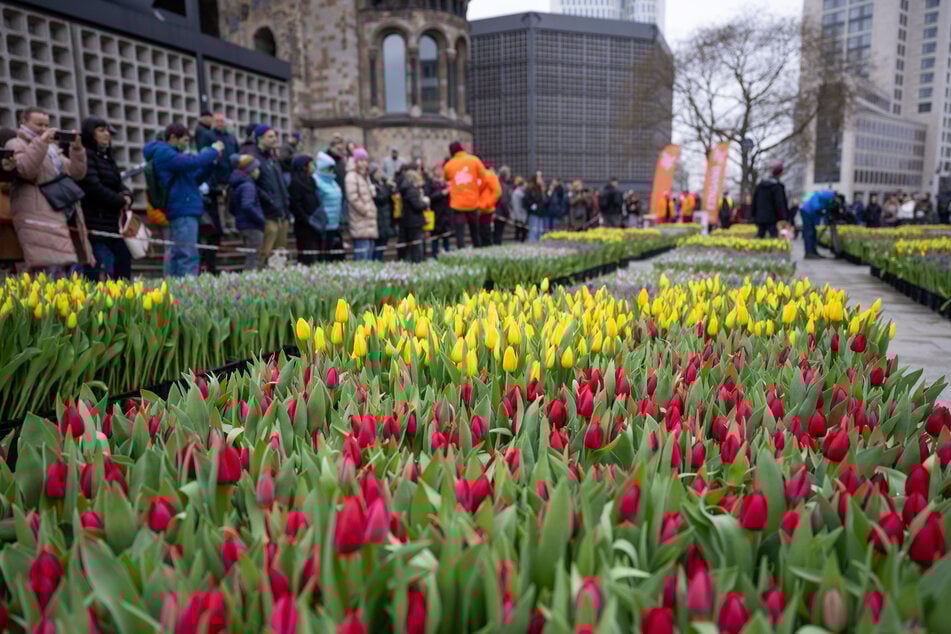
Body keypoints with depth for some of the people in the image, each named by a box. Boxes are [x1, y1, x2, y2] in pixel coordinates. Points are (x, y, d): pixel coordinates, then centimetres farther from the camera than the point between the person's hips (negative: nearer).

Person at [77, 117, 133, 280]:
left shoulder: (107, 158, 22)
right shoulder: (85, 155, -4)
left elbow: (119, 185, 19)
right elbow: (94, 187, -15)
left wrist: (127, 196, -4)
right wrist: (121, 201, -6)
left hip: (115, 223, 8)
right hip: (97, 223, -8)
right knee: (101, 276, -10)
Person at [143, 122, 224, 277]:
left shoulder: (166, 153, 25)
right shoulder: (164, 153, -5)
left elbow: (195, 179, 22)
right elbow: (191, 162, -20)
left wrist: (211, 162, 10)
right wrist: (213, 151, -6)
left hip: (182, 211, 10)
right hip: (183, 212, -10)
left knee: (177, 256, 11)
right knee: (188, 256, -15)